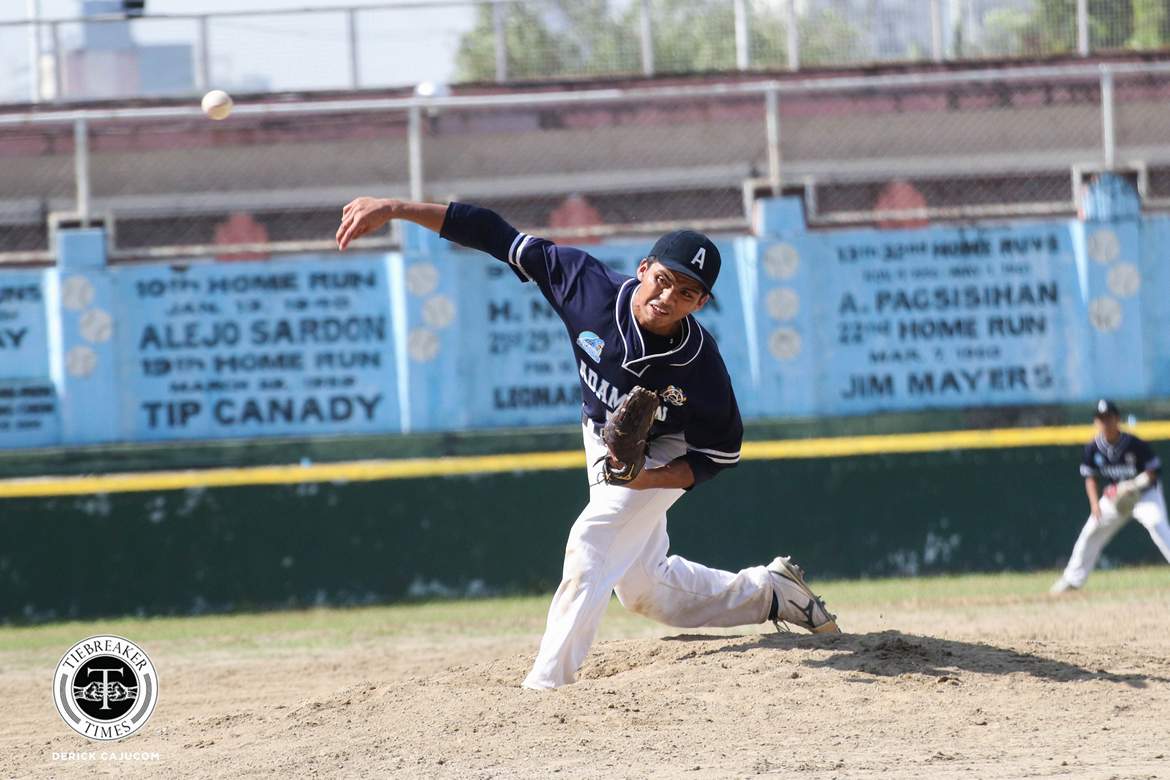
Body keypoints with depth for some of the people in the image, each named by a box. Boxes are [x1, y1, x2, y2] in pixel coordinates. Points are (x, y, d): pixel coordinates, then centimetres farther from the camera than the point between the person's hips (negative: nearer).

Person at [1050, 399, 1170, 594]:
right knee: (1091, 532, 6)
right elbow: (1090, 478, -1)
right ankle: (1072, 579, 21)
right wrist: (1095, 504, -16)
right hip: (1114, 495, 5)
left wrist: (1135, 485, -33)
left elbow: (1152, 472, -15)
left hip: (1144, 492, -5)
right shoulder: (1093, 448, -10)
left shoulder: (1135, 444, -22)